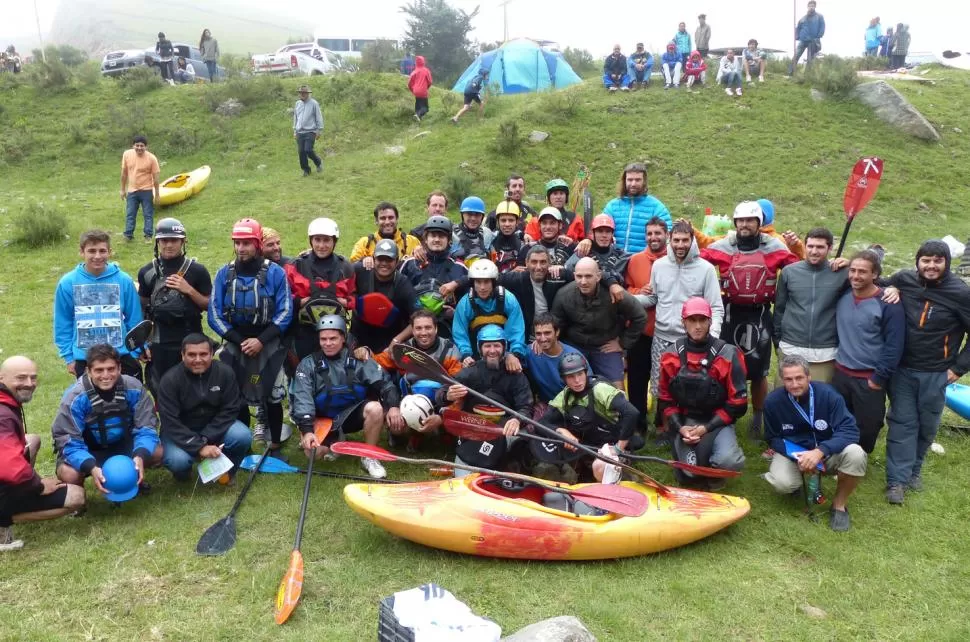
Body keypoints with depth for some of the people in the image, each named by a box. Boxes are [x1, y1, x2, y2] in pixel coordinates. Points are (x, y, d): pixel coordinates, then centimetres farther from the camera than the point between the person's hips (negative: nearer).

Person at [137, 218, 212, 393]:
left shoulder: (197, 271, -1)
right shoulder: (148, 272, 5)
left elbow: (210, 306, 0)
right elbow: (142, 309, 11)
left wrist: (189, 290, -14)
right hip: (159, 345, 2)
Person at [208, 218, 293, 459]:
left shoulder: (275, 272, -6)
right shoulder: (224, 274, 1)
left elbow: (285, 313, -7)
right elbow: (214, 315, 0)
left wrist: (261, 340, -15)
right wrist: (239, 340, -9)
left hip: (268, 346, -2)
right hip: (234, 345, 2)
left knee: (272, 398, 3)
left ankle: (275, 448, 18)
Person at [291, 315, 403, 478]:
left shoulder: (358, 359, -4)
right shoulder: (308, 364, -6)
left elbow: (384, 382, -9)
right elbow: (302, 398, -16)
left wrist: (393, 406, -29)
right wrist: (307, 430, -30)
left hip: (353, 414, 0)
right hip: (324, 418, 0)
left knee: (375, 408, -31)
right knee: (313, 451, -25)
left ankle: (369, 457, -11)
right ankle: (335, 441, 13)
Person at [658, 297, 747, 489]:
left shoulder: (728, 355, -9)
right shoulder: (671, 355, -1)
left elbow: (737, 403, -7)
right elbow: (665, 398, 8)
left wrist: (706, 428, -13)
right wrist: (679, 427, -8)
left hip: (717, 421, -1)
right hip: (685, 422, 2)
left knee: (729, 462, -29)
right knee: (688, 473, -18)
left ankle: (715, 470, 9)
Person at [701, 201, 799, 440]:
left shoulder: (774, 247, 0)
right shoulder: (722, 246, 0)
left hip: (759, 315, -1)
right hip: (730, 313, 1)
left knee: (758, 371, 5)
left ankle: (758, 418, 22)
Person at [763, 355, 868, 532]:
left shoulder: (827, 394, -20)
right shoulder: (773, 401, -16)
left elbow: (849, 431, -24)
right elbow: (773, 438, -5)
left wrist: (820, 451, -40)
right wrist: (798, 457, -23)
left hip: (827, 452, 0)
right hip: (792, 452, 0)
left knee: (855, 454, -32)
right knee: (781, 483, -31)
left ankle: (839, 504, -6)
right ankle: (799, 480, 11)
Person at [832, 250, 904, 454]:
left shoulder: (888, 304, -14)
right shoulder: (842, 296, 1)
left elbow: (894, 346, -14)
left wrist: (879, 379, -12)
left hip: (870, 379, -4)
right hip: (840, 374, 4)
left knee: (866, 429, 9)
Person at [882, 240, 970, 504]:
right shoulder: (904, 279, -5)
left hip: (936, 374, -1)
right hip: (901, 369, 1)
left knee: (927, 425, 12)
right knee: (902, 422, 3)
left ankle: (914, 469, 32)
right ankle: (897, 478, 6)